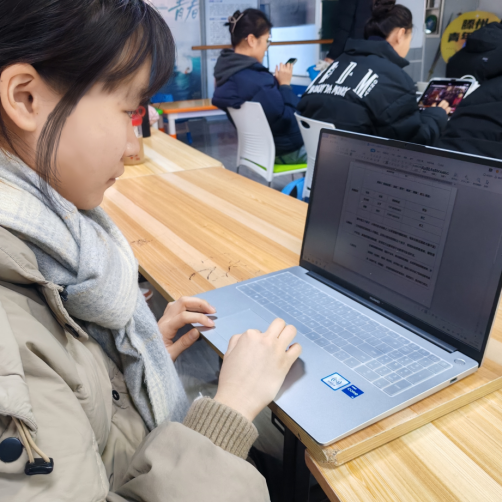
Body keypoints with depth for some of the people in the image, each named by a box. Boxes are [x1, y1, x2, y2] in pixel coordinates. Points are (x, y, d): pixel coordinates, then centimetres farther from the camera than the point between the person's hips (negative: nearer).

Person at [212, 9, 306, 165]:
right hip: (285, 150, -10)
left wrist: (276, 82, 0)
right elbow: (287, 120, -25)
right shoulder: (256, 80, -34)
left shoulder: (229, 69, -2)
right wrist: (285, 85, -15)